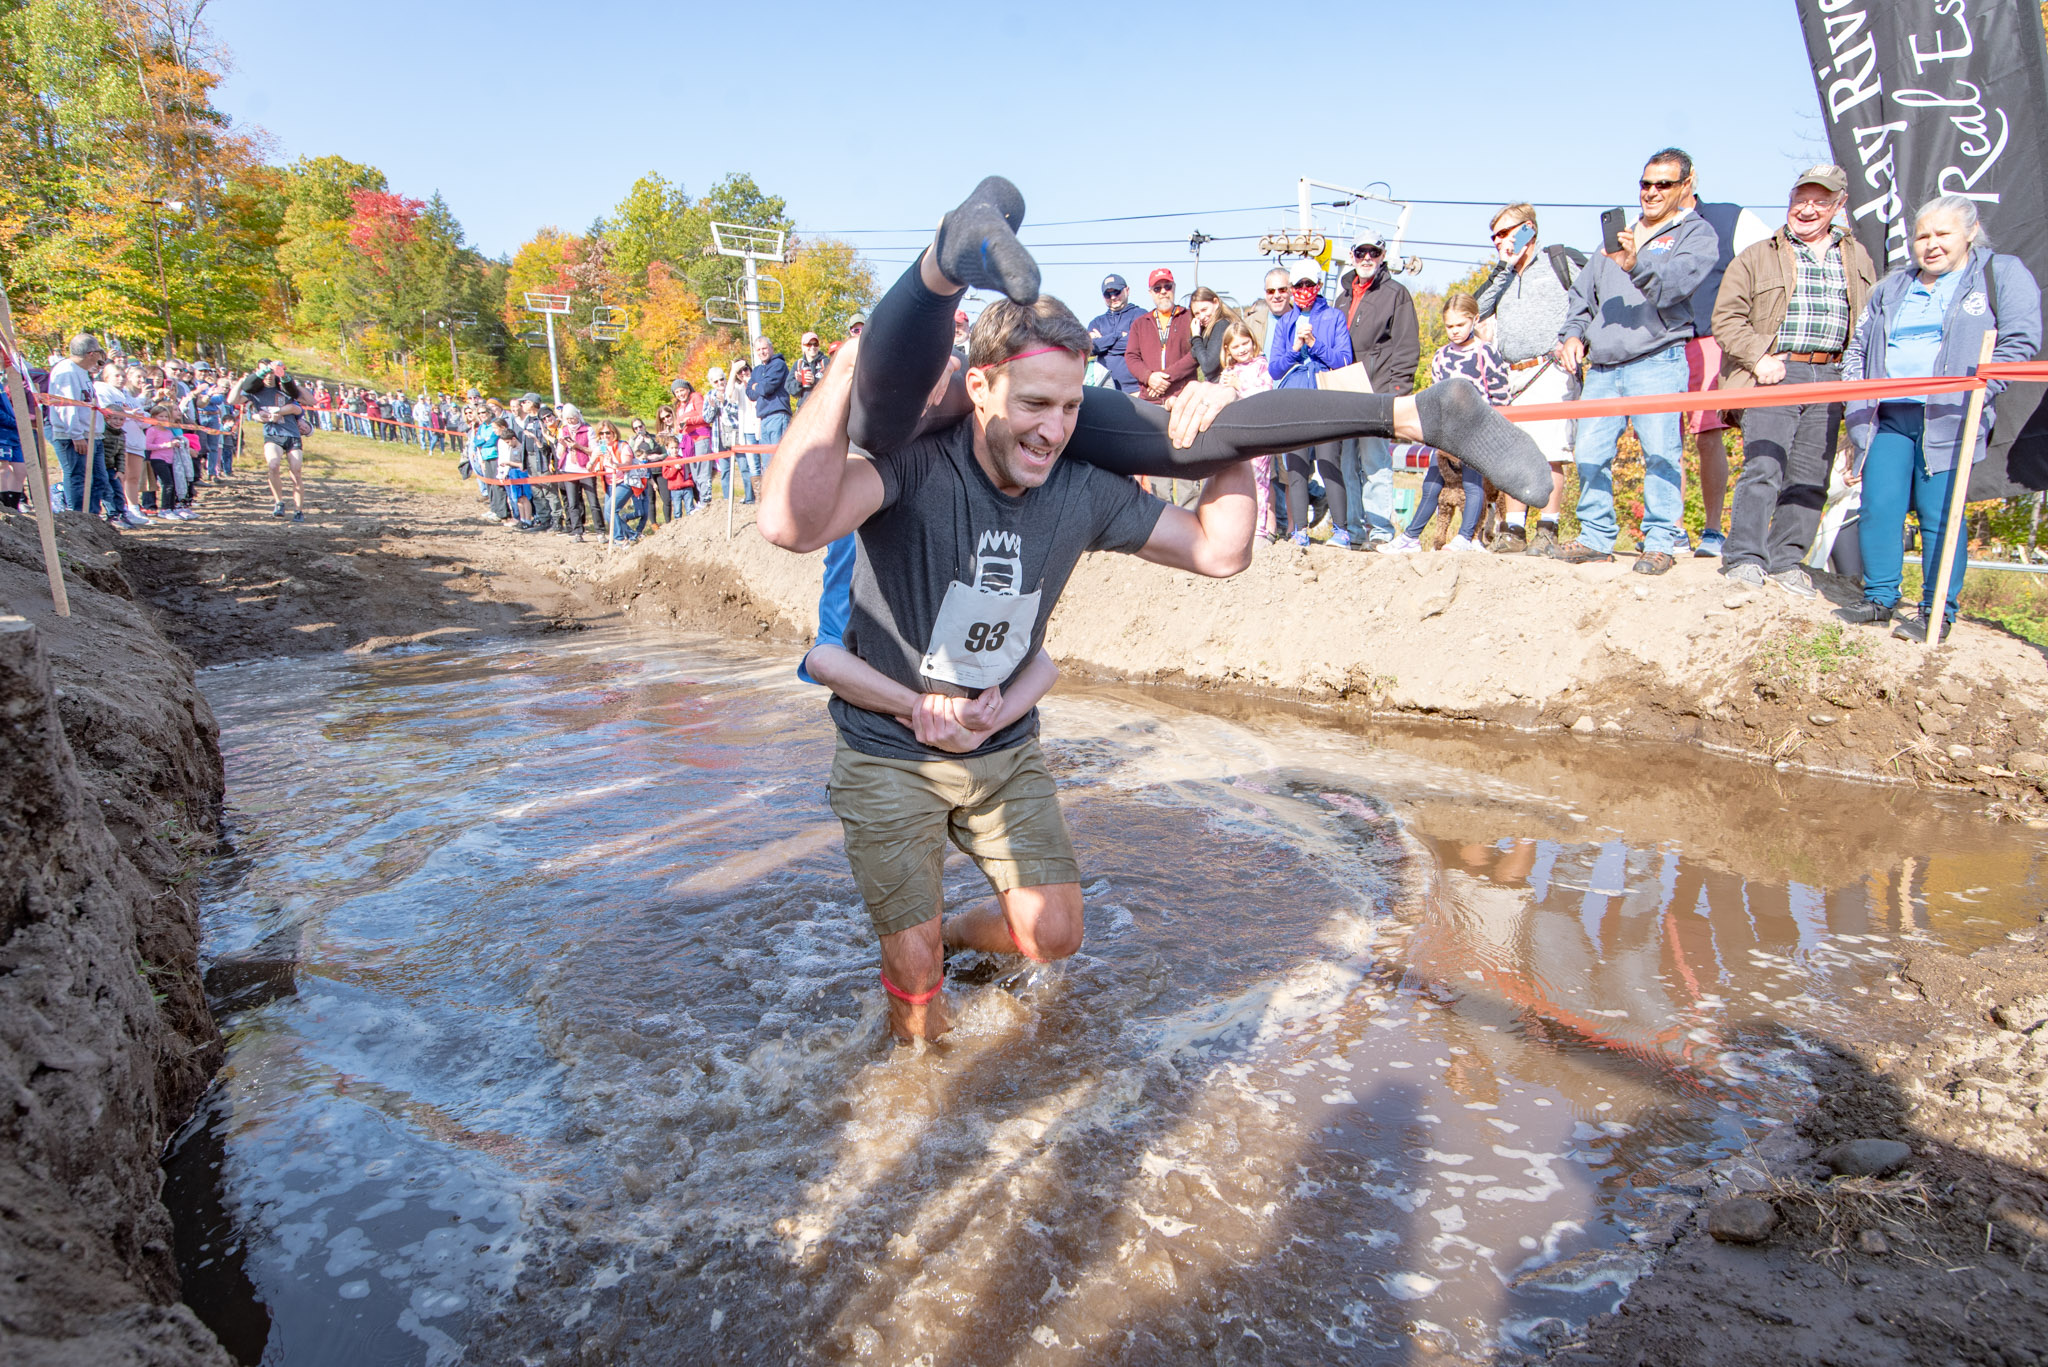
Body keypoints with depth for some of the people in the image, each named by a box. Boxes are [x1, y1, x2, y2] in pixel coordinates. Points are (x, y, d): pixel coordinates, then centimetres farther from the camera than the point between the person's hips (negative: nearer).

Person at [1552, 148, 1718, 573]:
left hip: (1657, 360, -5)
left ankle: (1660, 542, -5)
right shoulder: (1617, 236, 26)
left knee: (1660, 451, -11)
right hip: (1602, 365, 5)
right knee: (1590, 453, 0)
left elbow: (1676, 282, -14)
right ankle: (1596, 538, 9)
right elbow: (1583, 292, 30)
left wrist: (1637, 264, -33)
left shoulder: (1697, 233, 7)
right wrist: (1574, 333, 11)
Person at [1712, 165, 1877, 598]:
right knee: (1763, 467, -14)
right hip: (1775, 374, -4)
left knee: (1811, 476, 4)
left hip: (1831, 381, 4)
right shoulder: (1758, 257, 7)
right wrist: (1758, 357, -12)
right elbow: (1727, 316, 0)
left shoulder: (1858, 260, 18)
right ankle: (1744, 557, -10)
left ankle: (1786, 561, 10)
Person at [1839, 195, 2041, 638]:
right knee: (1878, 506, -3)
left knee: (1940, 515, -6)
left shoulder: (2004, 274, 8)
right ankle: (1880, 597, 8)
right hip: (1887, 417, 4)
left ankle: (1939, 611, 1)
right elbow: (1858, 347, 25)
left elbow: (2020, 340, 0)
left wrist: (1975, 389, -12)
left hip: (1948, 419, -4)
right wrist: (1857, 398, 10)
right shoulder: (1891, 287, 21)